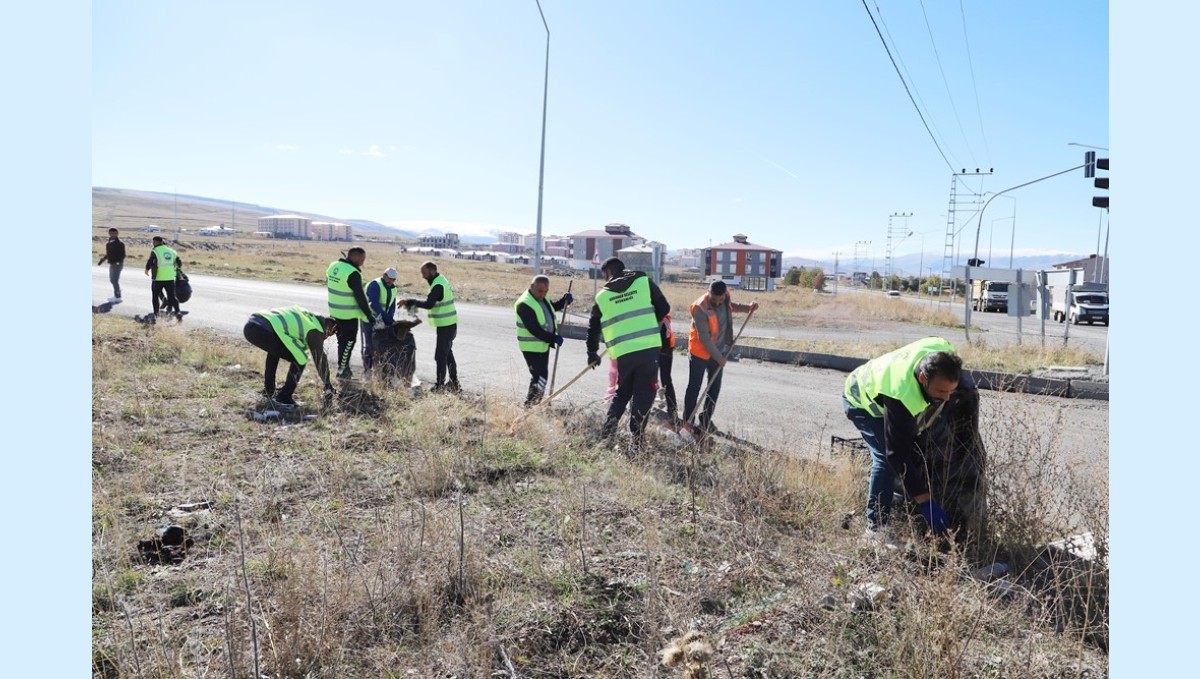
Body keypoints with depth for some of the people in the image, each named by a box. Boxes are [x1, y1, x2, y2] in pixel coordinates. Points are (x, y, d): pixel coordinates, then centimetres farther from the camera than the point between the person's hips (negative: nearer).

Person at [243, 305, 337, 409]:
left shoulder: (307, 316, 28)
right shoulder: (315, 330, 4)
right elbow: (320, 359, 11)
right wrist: (328, 386, 23)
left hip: (249, 325, 9)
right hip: (262, 331, -9)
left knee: (275, 349, 36)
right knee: (299, 360, 2)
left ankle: (268, 390, 38)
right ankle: (283, 398, 6)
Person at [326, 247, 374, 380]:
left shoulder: (333, 266, 4)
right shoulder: (353, 273, -22)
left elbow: (328, 284, 18)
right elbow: (360, 297, -20)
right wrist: (368, 314, -12)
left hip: (335, 311, 8)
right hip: (349, 314, -8)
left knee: (342, 339, 18)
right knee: (349, 341, 2)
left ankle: (343, 367, 27)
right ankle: (342, 371, 7)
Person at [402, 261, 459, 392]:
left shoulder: (438, 285, -20)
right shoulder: (440, 280, 13)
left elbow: (429, 303, -27)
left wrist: (412, 302, -18)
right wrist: (415, 303, 5)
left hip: (445, 326, -11)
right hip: (448, 324, 11)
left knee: (441, 355, -5)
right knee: (447, 353, 19)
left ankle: (440, 385, 1)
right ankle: (454, 383, 26)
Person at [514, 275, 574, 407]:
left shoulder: (541, 298, 7)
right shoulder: (524, 304, -23)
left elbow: (553, 307, 24)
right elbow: (534, 329, -27)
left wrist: (565, 300, 4)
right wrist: (553, 338, -24)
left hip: (543, 344, 10)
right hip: (531, 347, -10)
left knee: (542, 375, 17)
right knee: (539, 378, -13)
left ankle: (535, 404, 29)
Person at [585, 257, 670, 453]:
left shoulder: (602, 295, 9)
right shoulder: (644, 281, 5)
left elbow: (593, 327, 17)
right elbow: (664, 308, 8)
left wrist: (592, 353, 31)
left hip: (623, 352, 2)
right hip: (649, 347, -2)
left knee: (623, 391, 23)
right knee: (644, 395, 6)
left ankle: (607, 429, 15)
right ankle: (636, 441, 3)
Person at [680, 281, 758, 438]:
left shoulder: (726, 297, -7)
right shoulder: (700, 308, -27)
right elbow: (704, 338, -24)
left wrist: (748, 307, 3)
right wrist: (719, 357, -20)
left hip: (719, 351, 7)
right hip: (700, 352, -6)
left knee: (715, 387, 12)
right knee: (694, 387, 0)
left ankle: (705, 420, 25)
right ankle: (688, 422, 8)